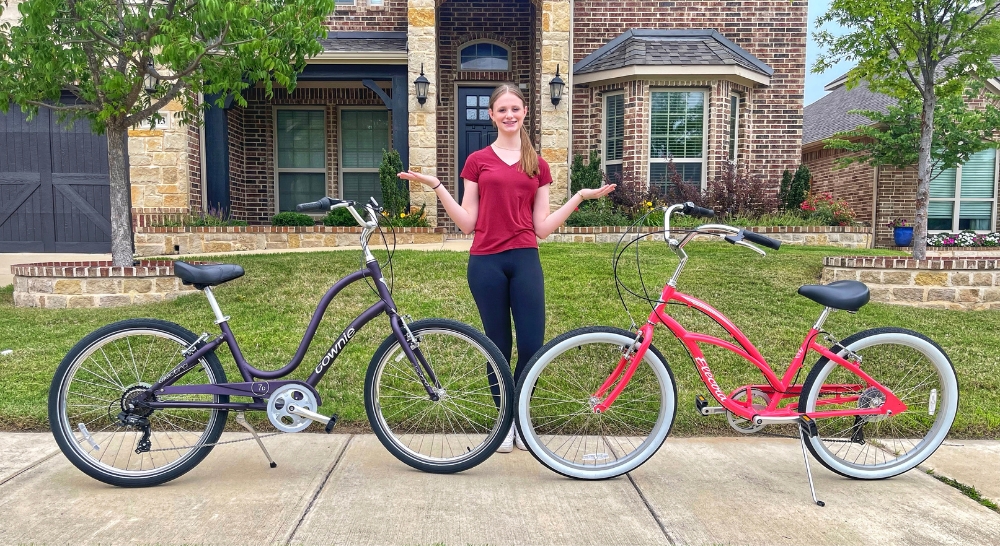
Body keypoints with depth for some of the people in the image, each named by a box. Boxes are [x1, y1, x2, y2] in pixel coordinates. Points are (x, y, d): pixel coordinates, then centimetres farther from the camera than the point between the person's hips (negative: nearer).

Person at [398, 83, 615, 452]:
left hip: (525, 261, 1)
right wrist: (436, 186, -2)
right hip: (486, 262, -1)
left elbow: (542, 228, 8)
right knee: (499, 346, 7)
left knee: (532, 346, -2)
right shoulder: (477, 161, 8)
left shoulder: (537, 165, 12)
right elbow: (467, 223, 3)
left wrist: (580, 197, 5)